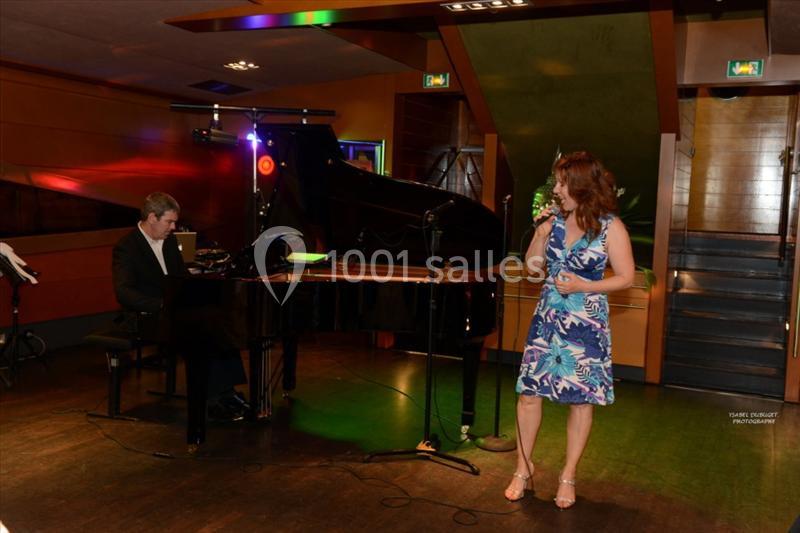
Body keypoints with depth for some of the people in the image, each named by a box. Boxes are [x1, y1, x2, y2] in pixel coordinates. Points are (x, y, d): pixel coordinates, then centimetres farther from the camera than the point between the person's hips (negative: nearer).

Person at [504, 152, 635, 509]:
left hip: (586, 324, -3)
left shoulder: (610, 227, -9)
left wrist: (584, 286, -17)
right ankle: (523, 470, 18)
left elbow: (626, 277, -7)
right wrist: (541, 233, -10)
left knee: (581, 399, 6)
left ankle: (568, 477, 21)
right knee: (529, 392, 2)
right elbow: (532, 265, 6)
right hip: (548, 318, 4)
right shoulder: (555, 218, 3)